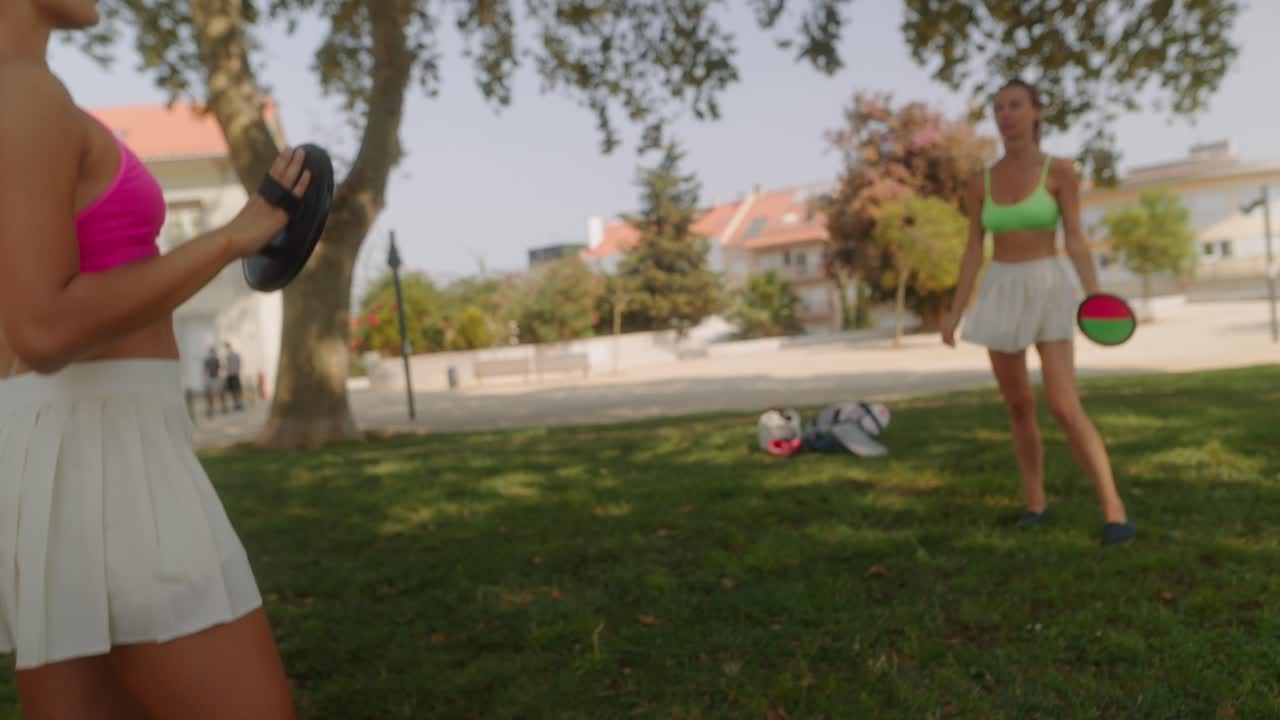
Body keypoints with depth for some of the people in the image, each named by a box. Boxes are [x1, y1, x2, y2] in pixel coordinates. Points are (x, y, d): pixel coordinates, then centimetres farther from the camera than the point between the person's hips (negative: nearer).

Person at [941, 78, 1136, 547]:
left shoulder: (1060, 171, -4)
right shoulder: (981, 183, 7)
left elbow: (1076, 241, -6)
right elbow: (973, 252, 8)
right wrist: (955, 313, 3)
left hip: (1047, 293, -4)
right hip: (1000, 297, 4)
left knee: (1065, 408, -16)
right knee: (1018, 408, 7)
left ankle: (1114, 512, -8)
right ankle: (1036, 503, 22)